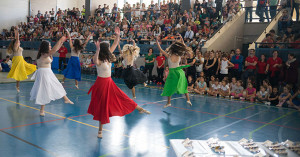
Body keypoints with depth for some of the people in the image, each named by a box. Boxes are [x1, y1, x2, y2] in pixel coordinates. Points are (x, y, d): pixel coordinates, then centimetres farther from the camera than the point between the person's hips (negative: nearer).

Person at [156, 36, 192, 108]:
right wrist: (181, 40, 14)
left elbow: (161, 50, -12)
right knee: (184, 86, 17)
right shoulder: (179, 56, -8)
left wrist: (157, 41, -5)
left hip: (172, 72, -2)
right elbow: (184, 47, 8)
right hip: (179, 71, 3)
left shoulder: (169, 56, -17)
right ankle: (188, 99, 16)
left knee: (169, 87, 10)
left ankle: (169, 102, 12)